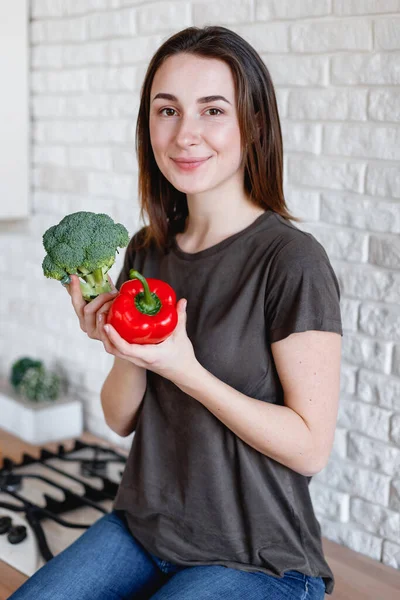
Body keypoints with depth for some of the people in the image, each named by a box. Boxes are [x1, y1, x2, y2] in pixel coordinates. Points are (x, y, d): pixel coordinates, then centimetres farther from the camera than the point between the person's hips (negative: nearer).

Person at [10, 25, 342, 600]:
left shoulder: (291, 261, -18)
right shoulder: (147, 251, 2)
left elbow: (310, 447, -17)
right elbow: (121, 419, 6)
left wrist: (185, 371, -25)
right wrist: (126, 352, -15)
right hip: (142, 527, 5)